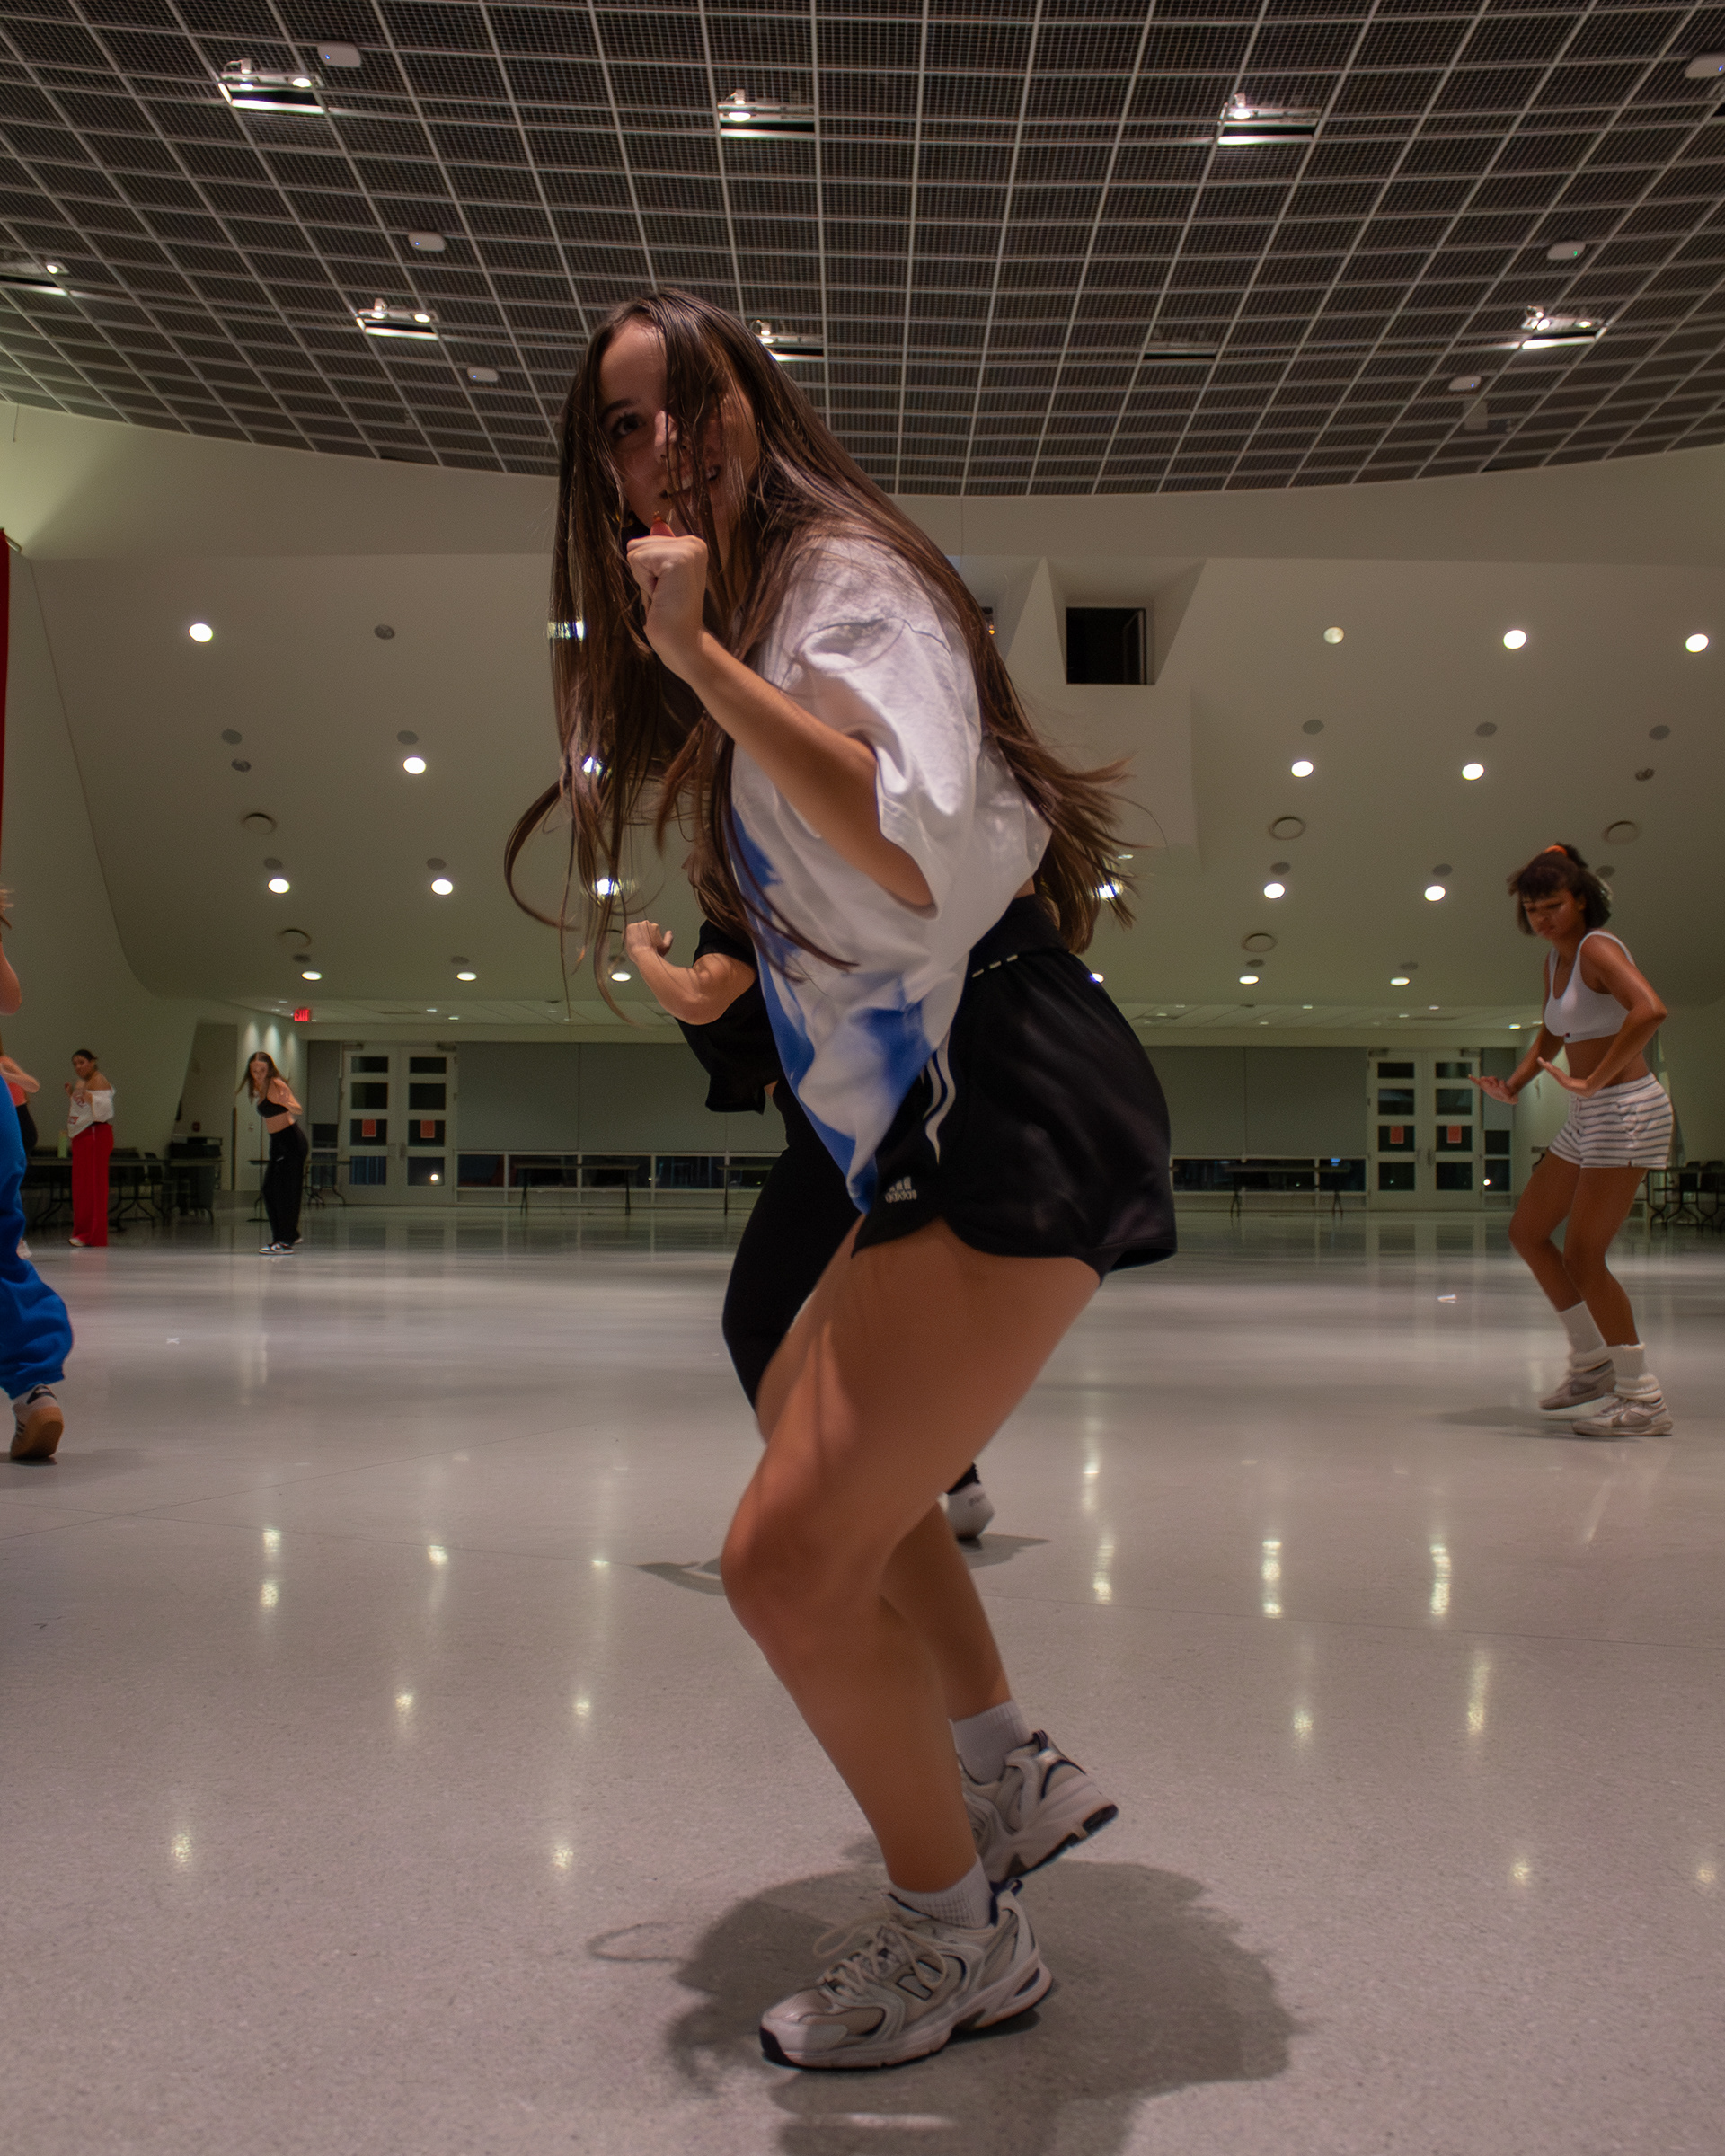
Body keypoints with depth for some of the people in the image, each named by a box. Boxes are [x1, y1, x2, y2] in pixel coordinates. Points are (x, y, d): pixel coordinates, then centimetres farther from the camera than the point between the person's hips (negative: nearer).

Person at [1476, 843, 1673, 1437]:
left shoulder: (1597, 949, -15)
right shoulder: (1557, 959, 13)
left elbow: (1650, 1010, -34)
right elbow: (1551, 1037, 28)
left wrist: (1593, 1081, -30)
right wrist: (1512, 1085, 13)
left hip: (1626, 1109, -10)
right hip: (1588, 1118, 10)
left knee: (1583, 1258, -9)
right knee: (1527, 1231, 14)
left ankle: (1643, 1399, 1)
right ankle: (1593, 1361, 23)